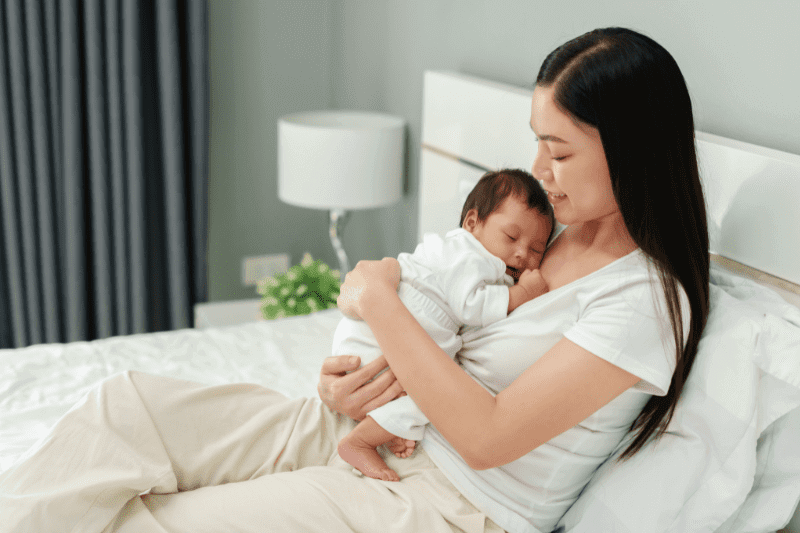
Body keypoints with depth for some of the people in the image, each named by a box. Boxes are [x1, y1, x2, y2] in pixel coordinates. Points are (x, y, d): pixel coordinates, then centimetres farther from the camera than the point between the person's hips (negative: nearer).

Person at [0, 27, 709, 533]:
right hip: (376, 430, 8)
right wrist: (376, 370, -7)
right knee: (125, 404, -10)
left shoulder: (647, 299, -17)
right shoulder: (555, 231, 8)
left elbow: (487, 437, -22)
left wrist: (379, 300, -15)